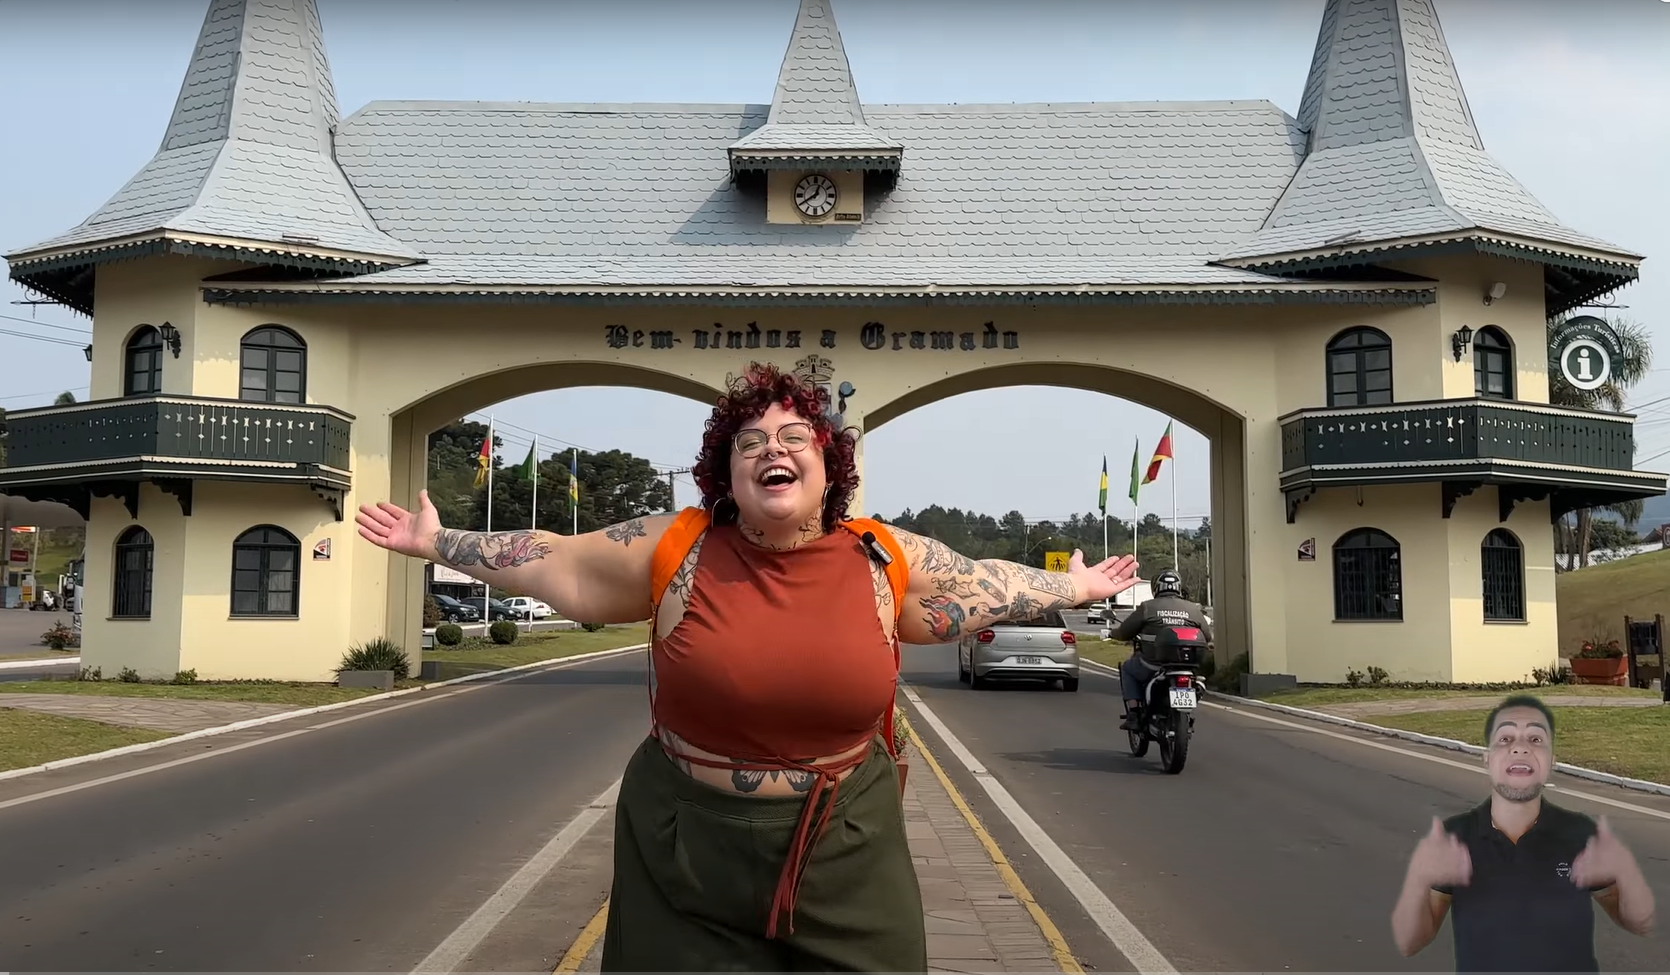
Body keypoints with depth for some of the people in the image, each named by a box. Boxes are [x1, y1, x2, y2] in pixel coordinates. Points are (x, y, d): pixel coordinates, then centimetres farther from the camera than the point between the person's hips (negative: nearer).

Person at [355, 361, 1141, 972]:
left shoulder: (884, 558, -2)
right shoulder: (673, 549, -6)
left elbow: (981, 584, 13)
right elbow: (557, 564, 5)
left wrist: (1074, 588, 21)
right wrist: (437, 543, 11)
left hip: (844, 856, 1)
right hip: (686, 854, -1)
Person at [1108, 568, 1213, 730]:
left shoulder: (1147, 607, -2)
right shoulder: (1193, 609, 6)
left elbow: (1124, 632, 2)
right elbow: (1207, 637, 11)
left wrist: (1113, 634, 25)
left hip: (1154, 666, -3)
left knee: (1127, 668, 26)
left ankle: (1133, 715, 9)